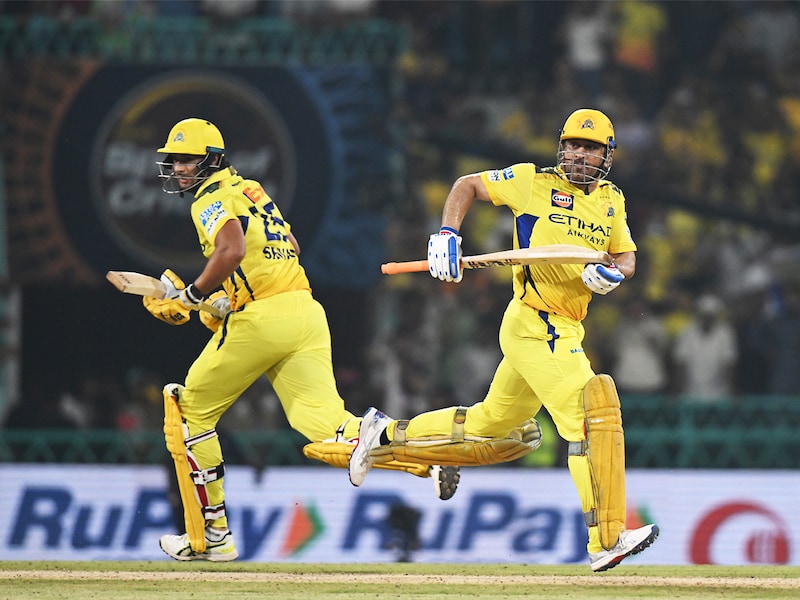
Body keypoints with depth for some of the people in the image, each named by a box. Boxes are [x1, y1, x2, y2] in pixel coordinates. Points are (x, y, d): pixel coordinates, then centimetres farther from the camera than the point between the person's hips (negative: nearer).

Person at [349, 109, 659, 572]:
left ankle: (387, 435, 33)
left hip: (564, 331, 8)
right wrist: (446, 235, -8)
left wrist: (614, 275, -11)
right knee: (592, 411, -21)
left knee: (490, 429, 18)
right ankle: (606, 541, -24)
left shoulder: (611, 200, 13)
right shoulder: (533, 181, -3)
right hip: (535, 323, -8)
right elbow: (467, 185, 7)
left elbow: (627, 258, 13)